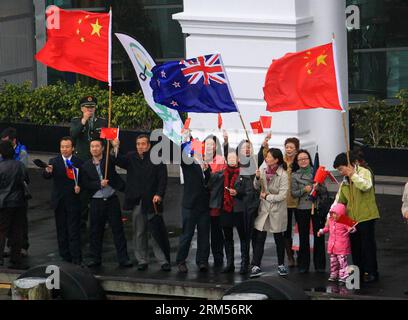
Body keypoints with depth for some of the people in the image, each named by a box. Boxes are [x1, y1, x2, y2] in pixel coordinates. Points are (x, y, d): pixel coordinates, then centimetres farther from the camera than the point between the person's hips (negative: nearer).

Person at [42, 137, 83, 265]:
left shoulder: (79, 162, 1)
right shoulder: (54, 162, 2)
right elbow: (46, 176, -13)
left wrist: (79, 187, -15)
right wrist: (48, 171, -35)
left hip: (73, 201, -2)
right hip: (59, 201, 2)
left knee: (74, 231, -5)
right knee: (61, 231, 8)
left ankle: (76, 259, -6)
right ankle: (65, 257, 16)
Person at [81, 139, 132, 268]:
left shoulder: (109, 160, 3)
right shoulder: (86, 166, 5)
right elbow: (85, 184, -1)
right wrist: (99, 184, -13)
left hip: (112, 199, -1)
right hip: (96, 202, 1)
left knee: (118, 229, -1)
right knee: (96, 231, 7)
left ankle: (123, 258, 2)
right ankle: (96, 258, 17)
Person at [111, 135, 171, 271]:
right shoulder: (131, 157, 10)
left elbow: (163, 179, -4)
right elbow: (118, 161, -5)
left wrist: (159, 195, -16)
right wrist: (115, 148, -21)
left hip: (152, 201, -3)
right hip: (136, 202, 3)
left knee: (157, 232, -3)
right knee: (139, 233, 9)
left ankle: (164, 261, 2)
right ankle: (142, 260, 16)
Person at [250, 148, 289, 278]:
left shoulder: (283, 175, -14)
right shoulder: (263, 169, -1)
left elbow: (282, 195, -17)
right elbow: (256, 187, 5)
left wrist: (267, 196, -12)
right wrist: (257, 178, -14)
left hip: (277, 210, -3)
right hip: (264, 208, 3)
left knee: (278, 238, 11)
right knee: (259, 238, -3)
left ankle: (281, 265, 26)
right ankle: (256, 266, -5)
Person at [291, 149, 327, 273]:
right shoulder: (295, 175, 6)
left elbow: (325, 190, 5)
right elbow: (293, 193, 1)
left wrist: (318, 188, -15)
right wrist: (304, 190, -14)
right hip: (302, 209, 0)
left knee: (319, 236, 1)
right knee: (303, 237, 4)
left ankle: (320, 265, 9)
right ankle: (303, 265, 11)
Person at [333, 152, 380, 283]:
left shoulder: (364, 172, -6)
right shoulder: (345, 181, 14)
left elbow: (366, 186, -26)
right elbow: (340, 201, 17)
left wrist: (352, 175, -20)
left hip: (366, 216, -7)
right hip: (352, 217, 7)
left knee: (367, 245, -2)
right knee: (355, 246, 10)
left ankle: (371, 272, 4)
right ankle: (359, 271, 19)